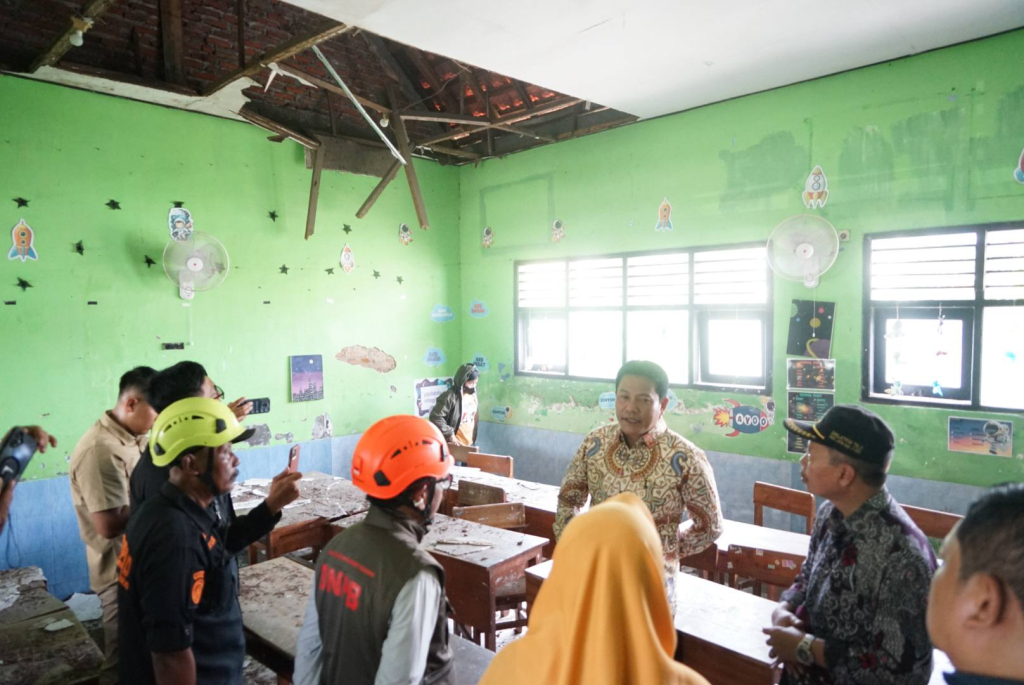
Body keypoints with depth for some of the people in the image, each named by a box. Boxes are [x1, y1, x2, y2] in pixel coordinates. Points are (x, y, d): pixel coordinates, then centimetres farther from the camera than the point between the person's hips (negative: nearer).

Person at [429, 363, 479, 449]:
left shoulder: (472, 394, 6)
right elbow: (435, 417, -23)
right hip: (455, 445, -7)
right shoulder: (450, 396, -18)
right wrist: (450, 434, -22)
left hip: (469, 444, 7)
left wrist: (473, 439, 16)